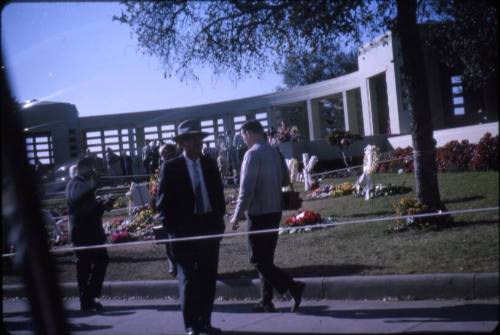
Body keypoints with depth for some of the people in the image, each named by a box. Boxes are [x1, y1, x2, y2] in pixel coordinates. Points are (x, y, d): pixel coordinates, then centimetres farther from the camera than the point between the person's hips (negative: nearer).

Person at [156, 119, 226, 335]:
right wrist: (171, 227, -8)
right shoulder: (170, 167, -4)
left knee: (208, 278, 7)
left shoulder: (210, 164, 8)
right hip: (184, 229, -4)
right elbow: (163, 201, -3)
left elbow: (218, 194, 15)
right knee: (188, 279, 0)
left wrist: (219, 219, 6)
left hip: (210, 226, 4)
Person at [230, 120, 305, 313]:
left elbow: (246, 189, -19)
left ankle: (293, 287, -12)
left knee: (258, 260, -1)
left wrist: (237, 215, -12)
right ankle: (266, 302, 17)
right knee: (267, 258, 14)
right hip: (275, 211, 8)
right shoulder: (275, 152, 8)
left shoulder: (253, 154, -15)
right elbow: (285, 180, 18)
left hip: (259, 214, -8)